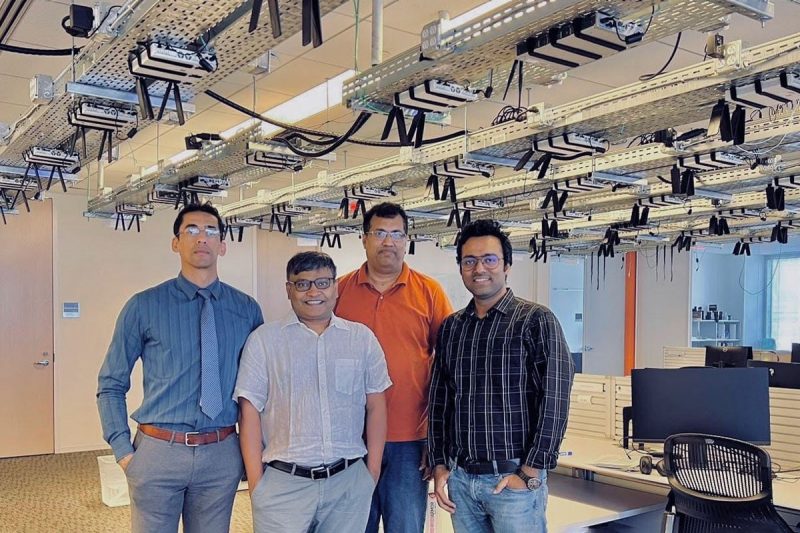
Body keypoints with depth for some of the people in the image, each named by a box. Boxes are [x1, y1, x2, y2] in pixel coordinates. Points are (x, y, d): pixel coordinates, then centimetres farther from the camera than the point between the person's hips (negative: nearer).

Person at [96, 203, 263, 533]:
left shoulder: (247, 309, 2)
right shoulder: (143, 307, -3)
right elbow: (111, 385, 3)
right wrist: (123, 451, -4)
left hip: (222, 455, 2)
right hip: (158, 452, -1)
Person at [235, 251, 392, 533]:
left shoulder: (363, 338, 5)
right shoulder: (263, 339, 1)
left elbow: (376, 407, 8)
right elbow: (250, 412, 0)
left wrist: (373, 472, 5)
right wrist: (256, 483, -4)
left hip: (349, 481, 2)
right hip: (283, 482, -1)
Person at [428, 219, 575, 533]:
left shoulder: (536, 321, -6)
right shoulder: (450, 328, 8)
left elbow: (554, 401, -11)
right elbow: (439, 401, 12)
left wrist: (530, 472, -12)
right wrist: (439, 465, 7)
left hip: (513, 479, -4)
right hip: (459, 478, 4)